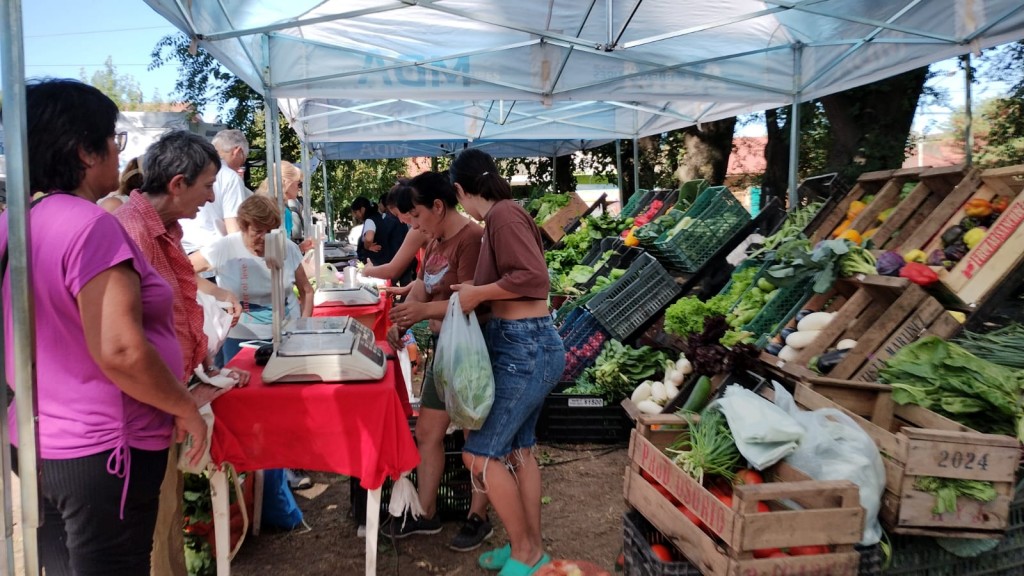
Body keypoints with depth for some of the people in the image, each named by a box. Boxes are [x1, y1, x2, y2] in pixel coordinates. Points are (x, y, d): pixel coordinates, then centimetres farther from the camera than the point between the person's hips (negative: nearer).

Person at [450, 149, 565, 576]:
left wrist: (477, 293, -15)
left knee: (481, 453, -3)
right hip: (520, 345, 10)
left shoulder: (503, 215, -15)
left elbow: (534, 278, -24)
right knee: (518, 450, 17)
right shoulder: (500, 217, 13)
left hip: (525, 348, -10)